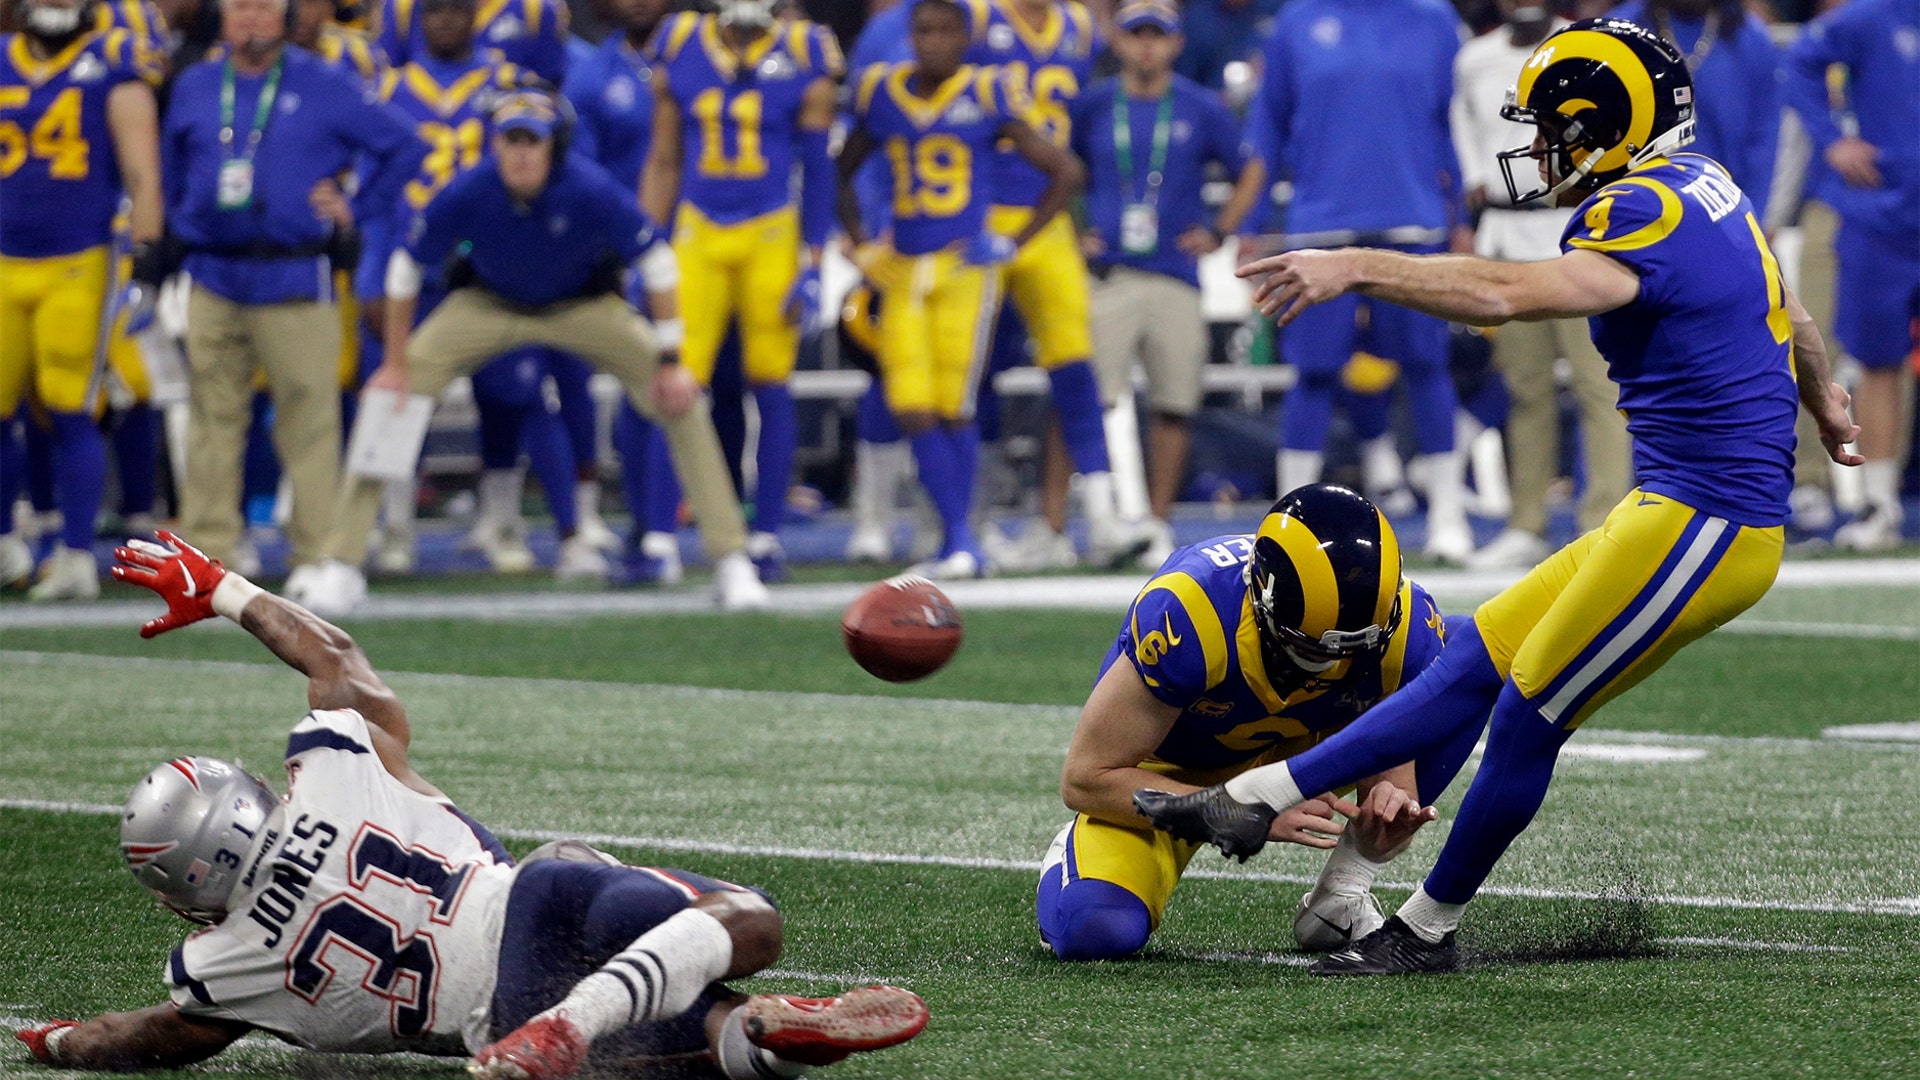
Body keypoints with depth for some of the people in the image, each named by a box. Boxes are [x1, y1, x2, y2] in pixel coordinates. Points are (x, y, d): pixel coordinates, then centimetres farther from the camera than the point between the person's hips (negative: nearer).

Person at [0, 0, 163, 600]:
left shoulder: (113, 64, -2)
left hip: (80, 267, -4)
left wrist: (146, 248, -12)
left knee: (71, 416, -6)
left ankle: (78, 557, 1)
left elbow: (141, 168, -4)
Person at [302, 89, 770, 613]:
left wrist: (669, 362, -19)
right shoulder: (465, 194, -29)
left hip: (584, 308, -1)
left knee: (679, 401, -15)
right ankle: (343, 566, -4)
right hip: (485, 307, 1)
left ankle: (731, 561, -3)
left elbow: (656, 264, -20)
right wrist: (396, 365, -9)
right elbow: (406, 269, -14)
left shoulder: (592, 191, -32)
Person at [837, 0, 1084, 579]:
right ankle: (959, 540, -1)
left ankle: (959, 540, 10)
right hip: (902, 272, 3)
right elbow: (842, 172, 24)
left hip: (964, 270, -3)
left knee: (953, 411, -2)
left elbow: (1066, 172, 3)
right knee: (913, 412, -6)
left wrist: (1013, 242, -1)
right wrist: (860, 245, 13)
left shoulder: (987, 97, -4)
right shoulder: (882, 95, 7)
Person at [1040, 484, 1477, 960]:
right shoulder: (1186, 617, -38)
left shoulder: (1407, 630, -27)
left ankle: (1340, 897, -6)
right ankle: (1079, 858, 9)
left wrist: (1387, 825, -40)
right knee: (1095, 929, -30)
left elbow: (1391, 774, -15)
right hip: (1175, 769, -3)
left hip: (1293, 749, 3)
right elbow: (1086, 778, -29)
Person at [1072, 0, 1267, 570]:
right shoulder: (1091, 106, 6)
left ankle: (1157, 525, 14)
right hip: (1106, 278, -1)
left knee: (1175, 406, 3)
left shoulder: (1201, 110, 6)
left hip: (1176, 280, 1)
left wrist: (1217, 232, 7)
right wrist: (1069, 234, 6)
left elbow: (1251, 172, 18)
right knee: (1090, 403, -11)